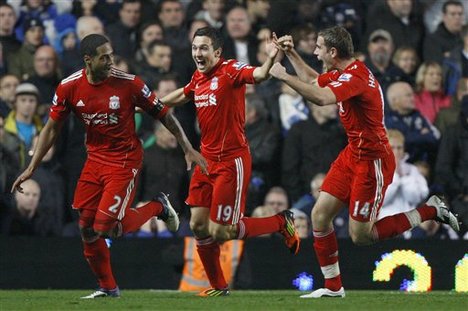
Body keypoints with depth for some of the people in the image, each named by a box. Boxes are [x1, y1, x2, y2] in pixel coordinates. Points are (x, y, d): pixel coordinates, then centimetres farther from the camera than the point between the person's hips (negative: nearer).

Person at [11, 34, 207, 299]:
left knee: (106, 228, -13)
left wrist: (188, 149, -5)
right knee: (86, 228, 0)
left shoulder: (128, 83, -16)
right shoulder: (69, 87, -7)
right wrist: (31, 168, 2)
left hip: (125, 161, -4)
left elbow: (164, 115, -5)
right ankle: (108, 287, 18)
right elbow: (52, 128, 5)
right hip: (95, 160, 4)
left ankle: (158, 207, 13)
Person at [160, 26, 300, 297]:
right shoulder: (198, 78, 8)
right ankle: (218, 286, 21)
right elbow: (182, 95, 31)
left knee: (220, 231, -8)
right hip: (207, 160, 8)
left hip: (232, 161, -7)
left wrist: (270, 60, -54)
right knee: (198, 225, 5)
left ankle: (282, 223, 13)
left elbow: (258, 75, -34)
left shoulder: (230, 70, -13)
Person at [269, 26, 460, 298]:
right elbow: (313, 81, 28)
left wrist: (284, 76, -33)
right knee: (320, 215, 3)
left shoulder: (356, 76, -25)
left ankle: (430, 211, 7)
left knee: (360, 235, -4)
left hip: (373, 160, -10)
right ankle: (333, 287, 13)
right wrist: (291, 54, 19)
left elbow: (320, 98, -42)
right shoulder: (341, 73, 6)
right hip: (353, 153, 10)